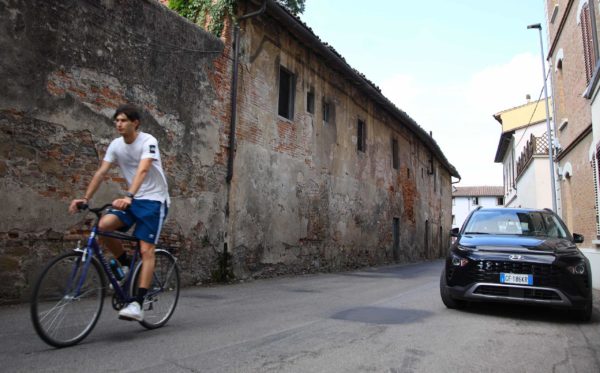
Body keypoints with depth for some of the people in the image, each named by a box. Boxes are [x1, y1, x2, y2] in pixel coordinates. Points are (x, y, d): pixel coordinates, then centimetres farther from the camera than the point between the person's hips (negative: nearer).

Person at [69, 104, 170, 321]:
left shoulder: (148, 141, -15)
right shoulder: (116, 145, 4)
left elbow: (142, 170, -30)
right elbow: (101, 172, 0)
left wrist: (128, 197, -44)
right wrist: (85, 198, -11)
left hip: (154, 200, -6)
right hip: (132, 200, 6)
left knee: (146, 250, -13)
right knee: (104, 225, -20)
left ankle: (138, 305, -12)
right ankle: (126, 265, 4)